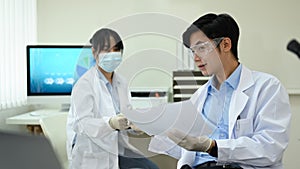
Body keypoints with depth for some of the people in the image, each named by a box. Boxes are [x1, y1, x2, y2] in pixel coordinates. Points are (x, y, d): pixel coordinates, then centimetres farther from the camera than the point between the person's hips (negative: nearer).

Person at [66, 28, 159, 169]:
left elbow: (125, 115, 12)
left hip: (117, 147, 6)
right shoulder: (84, 83, -9)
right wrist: (111, 123, -36)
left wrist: (133, 123, -12)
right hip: (91, 153, -6)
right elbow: (82, 123, -19)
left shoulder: (121, 83, 12)